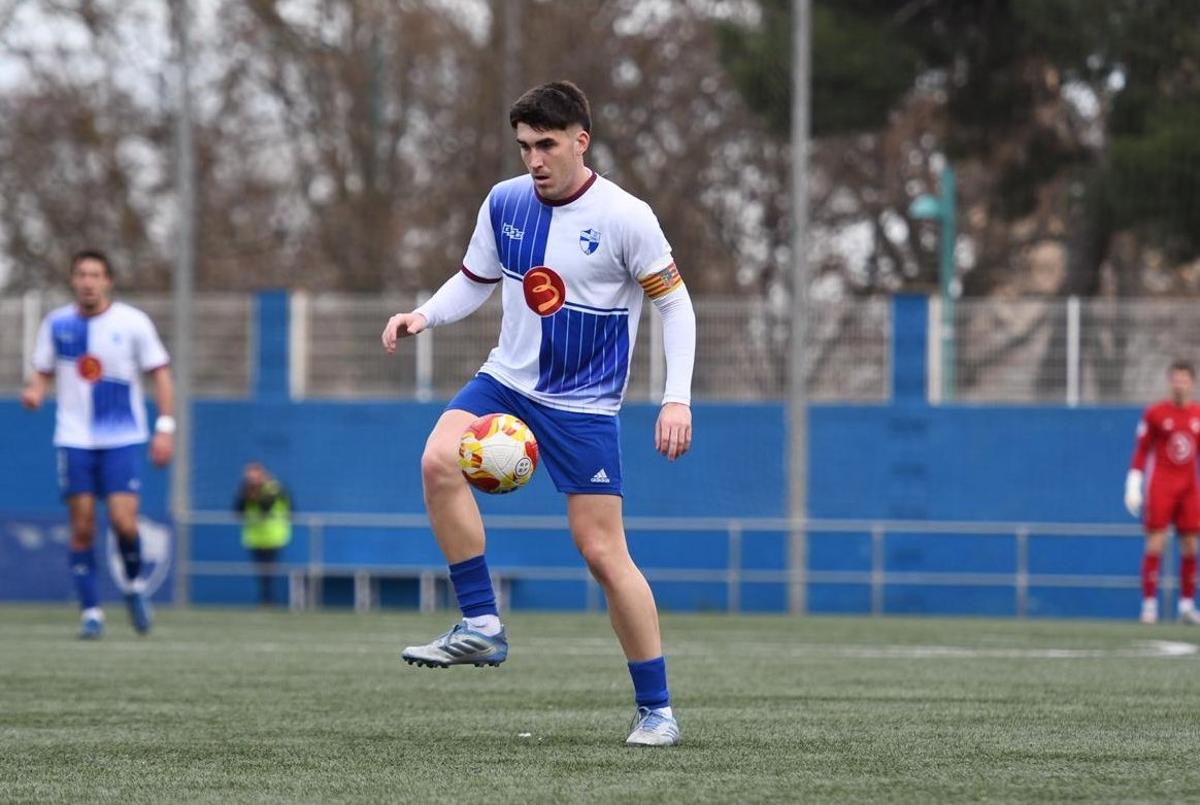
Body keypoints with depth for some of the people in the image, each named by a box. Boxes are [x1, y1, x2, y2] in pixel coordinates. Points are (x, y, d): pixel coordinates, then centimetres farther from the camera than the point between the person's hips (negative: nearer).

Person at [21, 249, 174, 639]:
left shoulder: (132, 322, -3)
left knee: (123, 522, -13)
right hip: (74, 440, 2)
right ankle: (90, 611, 6)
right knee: (82, 528, -2)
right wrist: (34, 391, -12)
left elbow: (160, 373, 2)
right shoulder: (56, 324, 4)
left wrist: (165, 427, -5)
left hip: (123, 439, -2)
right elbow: (44, 372, 12)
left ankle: (134, 584, 15)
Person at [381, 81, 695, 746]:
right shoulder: (504, 203, 0)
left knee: (602, 550, -6)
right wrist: (423, 316, -6)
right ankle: (480, 626, -16)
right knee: (439, 461, -25)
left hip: (584, 406, -4)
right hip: (506, 380, 4)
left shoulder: (625, 217, -13)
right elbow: (474, 281, 14)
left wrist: (677, 399, -14)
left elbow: (674, 303, -6)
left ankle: (655, 709, 6)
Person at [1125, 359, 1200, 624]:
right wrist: (1133, 485, -7)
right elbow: (1141, 452, -1)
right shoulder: (1155, 413, -2)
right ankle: (1149, 605, -6)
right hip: (1160, 486, -4)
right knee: (1155, 543, -9)